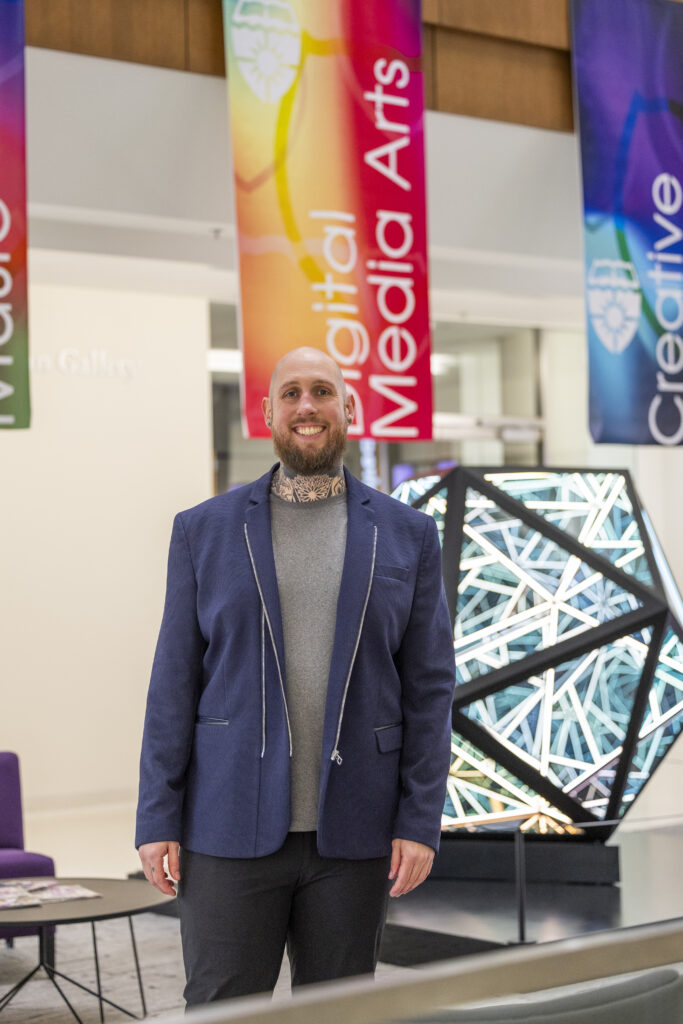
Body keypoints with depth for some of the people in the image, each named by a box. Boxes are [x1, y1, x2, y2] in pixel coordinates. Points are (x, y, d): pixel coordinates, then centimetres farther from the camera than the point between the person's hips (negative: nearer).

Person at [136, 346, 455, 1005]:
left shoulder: (408, 535, 6)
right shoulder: (204, 531, 5)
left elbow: (429, 688, 4)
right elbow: (174, 683, 4)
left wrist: (420, 822, -3)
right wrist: (157, 819, -2)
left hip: (352, 837, 1)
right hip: (232, 829, -1)